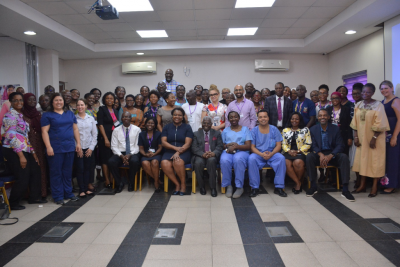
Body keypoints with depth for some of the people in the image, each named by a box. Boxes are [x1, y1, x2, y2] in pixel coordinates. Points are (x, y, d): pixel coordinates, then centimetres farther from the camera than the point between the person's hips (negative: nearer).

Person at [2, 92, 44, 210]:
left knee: (35, 171, 11)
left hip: (25, 150, 8)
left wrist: (33, 152, 12)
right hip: (14, 151, -8)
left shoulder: (21, 115, 15)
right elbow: (11, 136, -18)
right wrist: (21, 156, -21)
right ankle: (12, 203, 10)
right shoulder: (10, 115, -11)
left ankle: (34, 197, 24)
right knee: (23, 179, -7)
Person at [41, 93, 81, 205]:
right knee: (56, 172, 2)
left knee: (68, 172, 11)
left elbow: (75, 129, 15)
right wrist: (48, 147, -14)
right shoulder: (47, 115, 1)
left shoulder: (70, 114, 14)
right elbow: (45, 132, -6)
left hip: (70, 147, 4)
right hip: (55, 148, -4)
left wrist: (78, 143, 7)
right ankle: (58, 196, 11)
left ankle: (68, 193, 21)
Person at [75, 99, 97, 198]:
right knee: (80, 169, -2)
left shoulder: (91, 119, 8)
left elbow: (94, 134, 7)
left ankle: (86, 188, 16)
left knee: (87, 168, 6)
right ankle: (81, 190, 7)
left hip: (89, 148, 3)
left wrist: (91, 148, 0)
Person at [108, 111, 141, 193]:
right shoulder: (116, 130, 8)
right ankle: (119, 183, -6)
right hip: (120, 153, 2)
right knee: (111, 162, -29)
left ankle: (131, 183, -10)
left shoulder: (136, 129, 4)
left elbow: (138, 145, -1)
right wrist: (121, 156, -15)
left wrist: (130, 155, -17)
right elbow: (114, 146, 3)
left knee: (134, 161, -36)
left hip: (133, 153, -1)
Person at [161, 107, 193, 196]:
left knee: (178, 162, -35)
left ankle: (183, 184, -12)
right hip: (169, 152, 2)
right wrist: (175, 148, -13)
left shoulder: (187, 127, 8)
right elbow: (163, 142, 3)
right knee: (165, 164, -30)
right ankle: (177, 184, -13)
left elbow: (187, 144, -2)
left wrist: (178, 152, -18)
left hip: (183, 152, -2)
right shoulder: (166, 127, 14)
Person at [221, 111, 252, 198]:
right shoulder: (225, 130, 23)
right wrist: (228, 145, -11)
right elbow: (222, 145, 12)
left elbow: (248, 146, 3)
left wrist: (236, 146, -14)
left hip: (241, 151, -1)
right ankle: (228, 186, -21)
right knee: (224, 160, -36)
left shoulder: (245, 129, 16)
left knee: (238, 159, -39)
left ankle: (239, 187, -28)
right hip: (228, 151, 1)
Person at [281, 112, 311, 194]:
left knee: (298, 162, -35)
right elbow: (283, 144, 11)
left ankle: (298, 182, -11)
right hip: (288, 152, 2)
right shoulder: (285, 130, 19)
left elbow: (308, 144, 4)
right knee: (286, 163, -32)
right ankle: (298, 183, -18)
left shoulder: (305, 130, 12)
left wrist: (298, 151, -10)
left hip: (301, 152, -2)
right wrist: (289, 151, -9)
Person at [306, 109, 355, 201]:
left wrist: (330, 156, -22)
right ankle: (313, 186, -20)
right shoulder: (313, 129, 3)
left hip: (332, 154, 1)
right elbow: (313, 146, -3)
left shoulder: (335, 129, 3)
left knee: (344, 157, -29)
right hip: (319, 154, 0)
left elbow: (340, 145, -4)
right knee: (309, 157, -31)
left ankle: (345, 189, -24)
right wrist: (321, 155, -24)